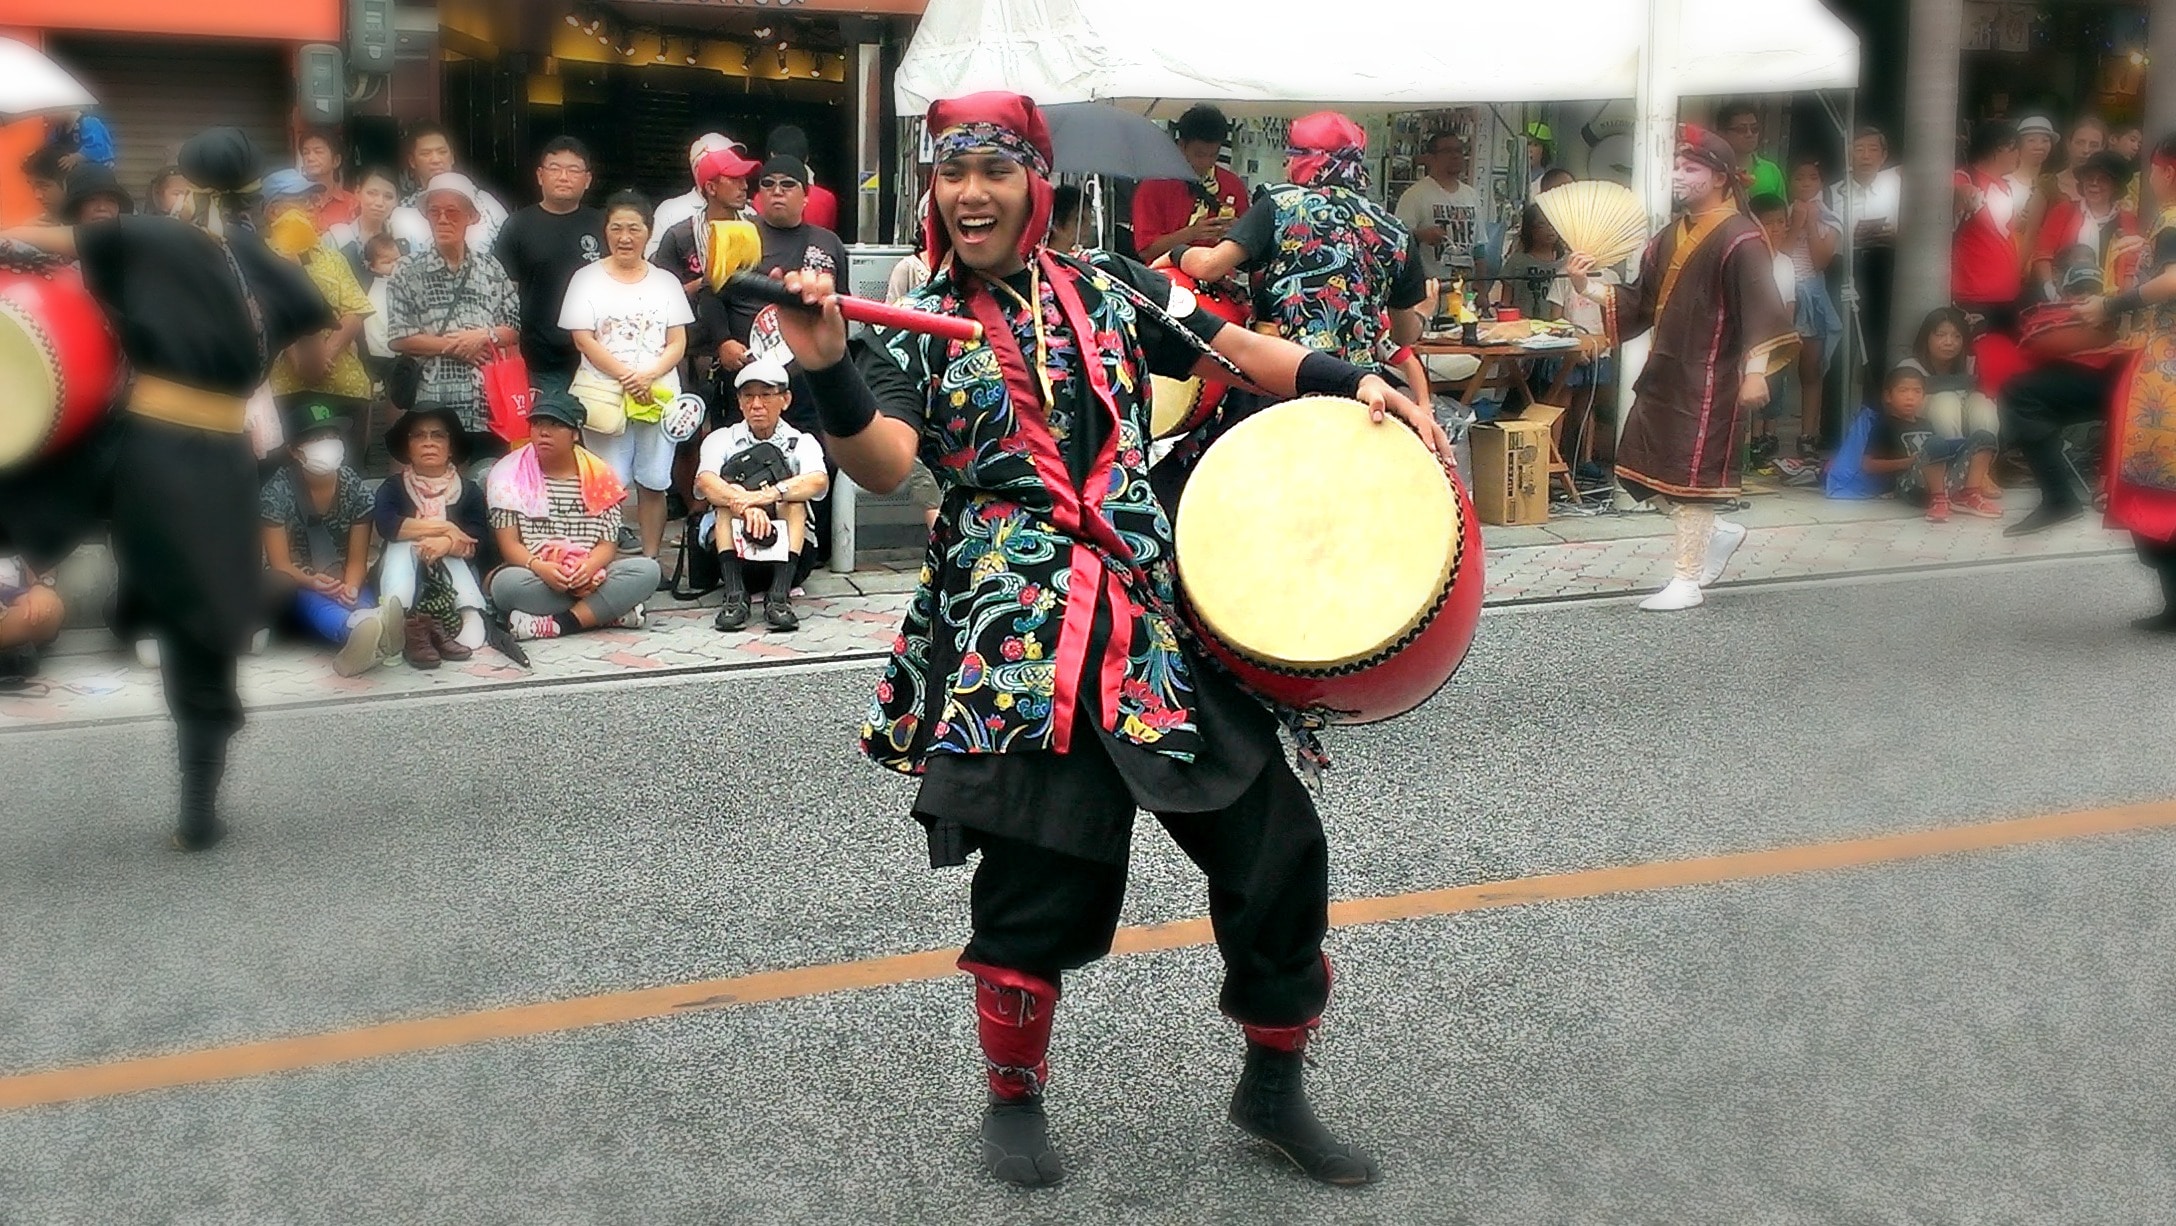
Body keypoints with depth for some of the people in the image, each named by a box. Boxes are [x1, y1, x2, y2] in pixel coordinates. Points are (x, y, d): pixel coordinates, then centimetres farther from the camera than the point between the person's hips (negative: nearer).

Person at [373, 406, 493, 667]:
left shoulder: (469, 491, 9)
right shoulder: (393, 487, 8)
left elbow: (483, 544, -9)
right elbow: (386, 525, -16)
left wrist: (447, 543, -30)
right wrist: (445, 528, -18)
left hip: (454, 579, 0)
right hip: (407, 581, 0)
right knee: (403, 545, -30)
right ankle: (400, 628, -51)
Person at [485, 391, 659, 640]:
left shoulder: (599, 475, 5)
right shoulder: (509, 474, 0)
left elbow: (608, 543, 1)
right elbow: (509, 543, -5)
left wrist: (589, 566, -23)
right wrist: (539, 568, -27)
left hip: (590, 576, 2)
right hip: (535, 578, -2)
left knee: (648, 570, -23)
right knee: (507, 583, -37)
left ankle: (558, 624, -28)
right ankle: (610, 610, -26)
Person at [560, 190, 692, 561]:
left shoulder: (666, 282, 12)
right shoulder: (587, 279, 5)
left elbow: (678, 343, 6)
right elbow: (583, 339, -4)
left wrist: (649, 375, -13)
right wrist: (625, 375, -15)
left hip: (658, 394, 2)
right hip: (604, 393, -2)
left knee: (653, 481, 2)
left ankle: (651, 558, 9)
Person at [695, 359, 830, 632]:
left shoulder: (801, 442, 5)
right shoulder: (721, 439, 6)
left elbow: (819, 481, -19)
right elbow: (705, 482, -17)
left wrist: (772, 494, -38)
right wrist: (744, 505, -39)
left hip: (788, 545, 0)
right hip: (730, 541, 1)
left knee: (793, 496, -25)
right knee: (730, 495, -25)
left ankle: (779, 594, -41)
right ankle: (735, 594, -40)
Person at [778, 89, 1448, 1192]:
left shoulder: (1108, 289, 13)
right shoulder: (919, 330, 4)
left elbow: (1234, 350, 20)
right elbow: (883, 464, -13)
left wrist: (1358, 384, 8)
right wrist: (827, 368, -30)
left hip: (1158, 613, 4)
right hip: (1017, 636, -3)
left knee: (1276, 842, 4)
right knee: (1036, 883, -1)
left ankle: (1273, 1085, 25)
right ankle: (1013, 1103, 25)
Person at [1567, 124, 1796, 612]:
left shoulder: (1739, 239, -12)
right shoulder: (1670, 238, 13)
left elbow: (1761, 308, -19)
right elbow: (1639, 302, 15)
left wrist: (1755, 371, -26)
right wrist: (1589, 287, 1)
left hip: (1708, 379, -9)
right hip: (1663, 374, 9)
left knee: (1692, 474, -3)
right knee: (1639, 469, 9)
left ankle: (1687, 582, 8)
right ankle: (1718, 533, 28)